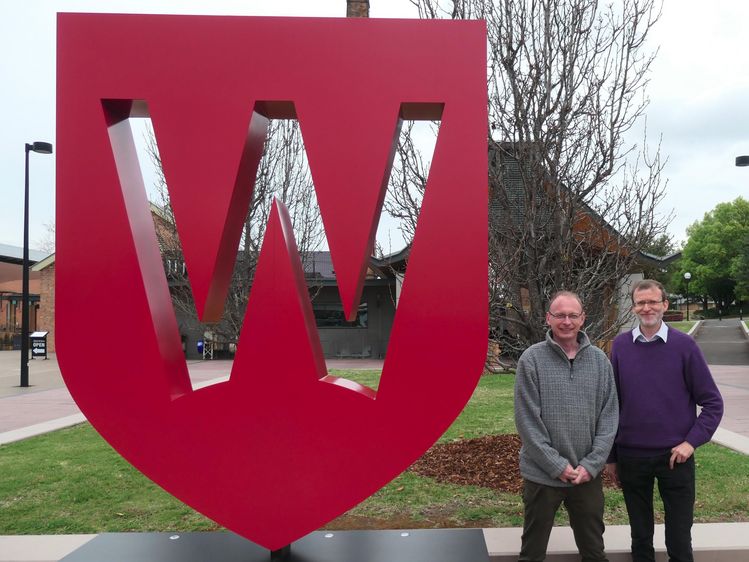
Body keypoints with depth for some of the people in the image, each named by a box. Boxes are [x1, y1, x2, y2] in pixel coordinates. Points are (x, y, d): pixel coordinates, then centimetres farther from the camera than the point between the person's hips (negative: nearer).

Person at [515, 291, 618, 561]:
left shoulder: (600, 360, 1)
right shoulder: (531, 359, -8)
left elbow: (609, 417, 1)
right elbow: (527, 421, -11)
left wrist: (591, 465, -8)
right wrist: (557, 466, -13)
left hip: (589, 475, 3)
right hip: (542, 475, -3)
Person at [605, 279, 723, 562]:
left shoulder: (684, 345, -6)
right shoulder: (621, 345, -1)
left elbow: (713, 403, -1)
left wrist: (692, 441, -12)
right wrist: (611, 456, 5)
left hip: (675, 456, -1)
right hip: (631, 456, 2)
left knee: (679, 539, 8)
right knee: (640, 536, 15)